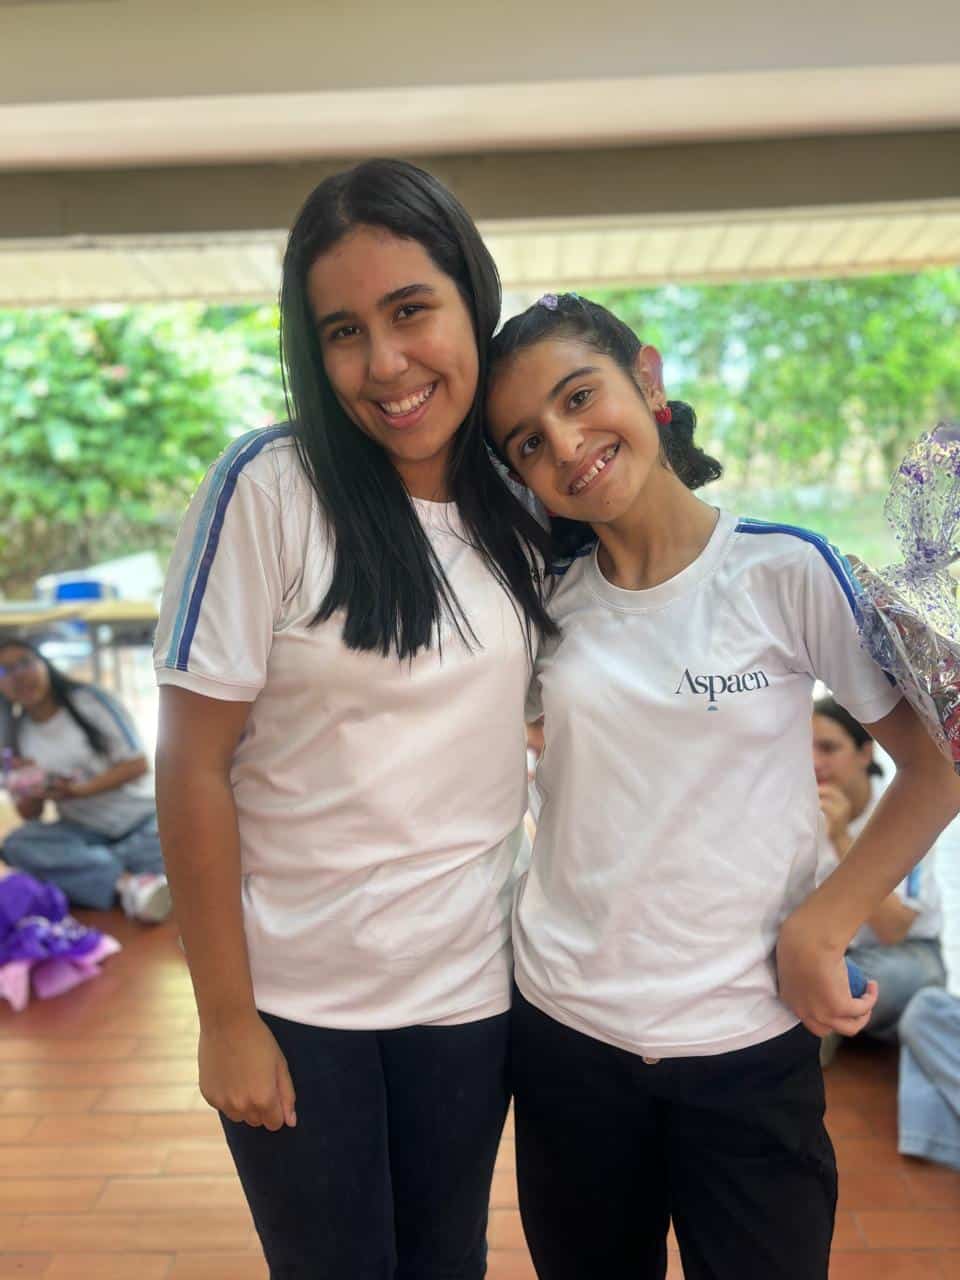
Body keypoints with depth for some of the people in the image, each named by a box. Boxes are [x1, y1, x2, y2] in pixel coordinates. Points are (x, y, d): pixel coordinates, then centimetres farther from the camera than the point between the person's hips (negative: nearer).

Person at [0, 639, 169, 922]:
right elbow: (30, 815, 7)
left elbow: (138, 764, -9)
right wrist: (32, 793, -16)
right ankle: (127, 882, -37)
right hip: (84, 831, 3)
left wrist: (80, 790, -21)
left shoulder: (88, 700, -4)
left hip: (141, 817, -3)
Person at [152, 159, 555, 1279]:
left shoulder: (520, 502, -1)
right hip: (297, 997, -3)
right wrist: (226, 1019, -11)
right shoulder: (269, 489, -15)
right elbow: (193, 766, -13)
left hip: (471, 986, 4)